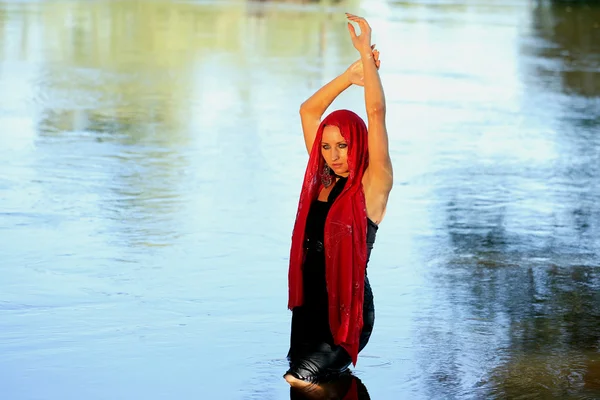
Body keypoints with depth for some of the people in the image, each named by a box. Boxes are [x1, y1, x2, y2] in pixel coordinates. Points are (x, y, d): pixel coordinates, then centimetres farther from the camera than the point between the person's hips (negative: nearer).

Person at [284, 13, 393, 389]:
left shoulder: (373, 184, -9)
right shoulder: (323, 180, 7)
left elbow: (377, 114, -19)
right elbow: (309, 111, 11)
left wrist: (366, 54, -19)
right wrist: (351, 75, 5)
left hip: (347, 309, -7)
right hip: (309, 305, 7)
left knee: (300, 379, -16)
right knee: (301, 384, 14)